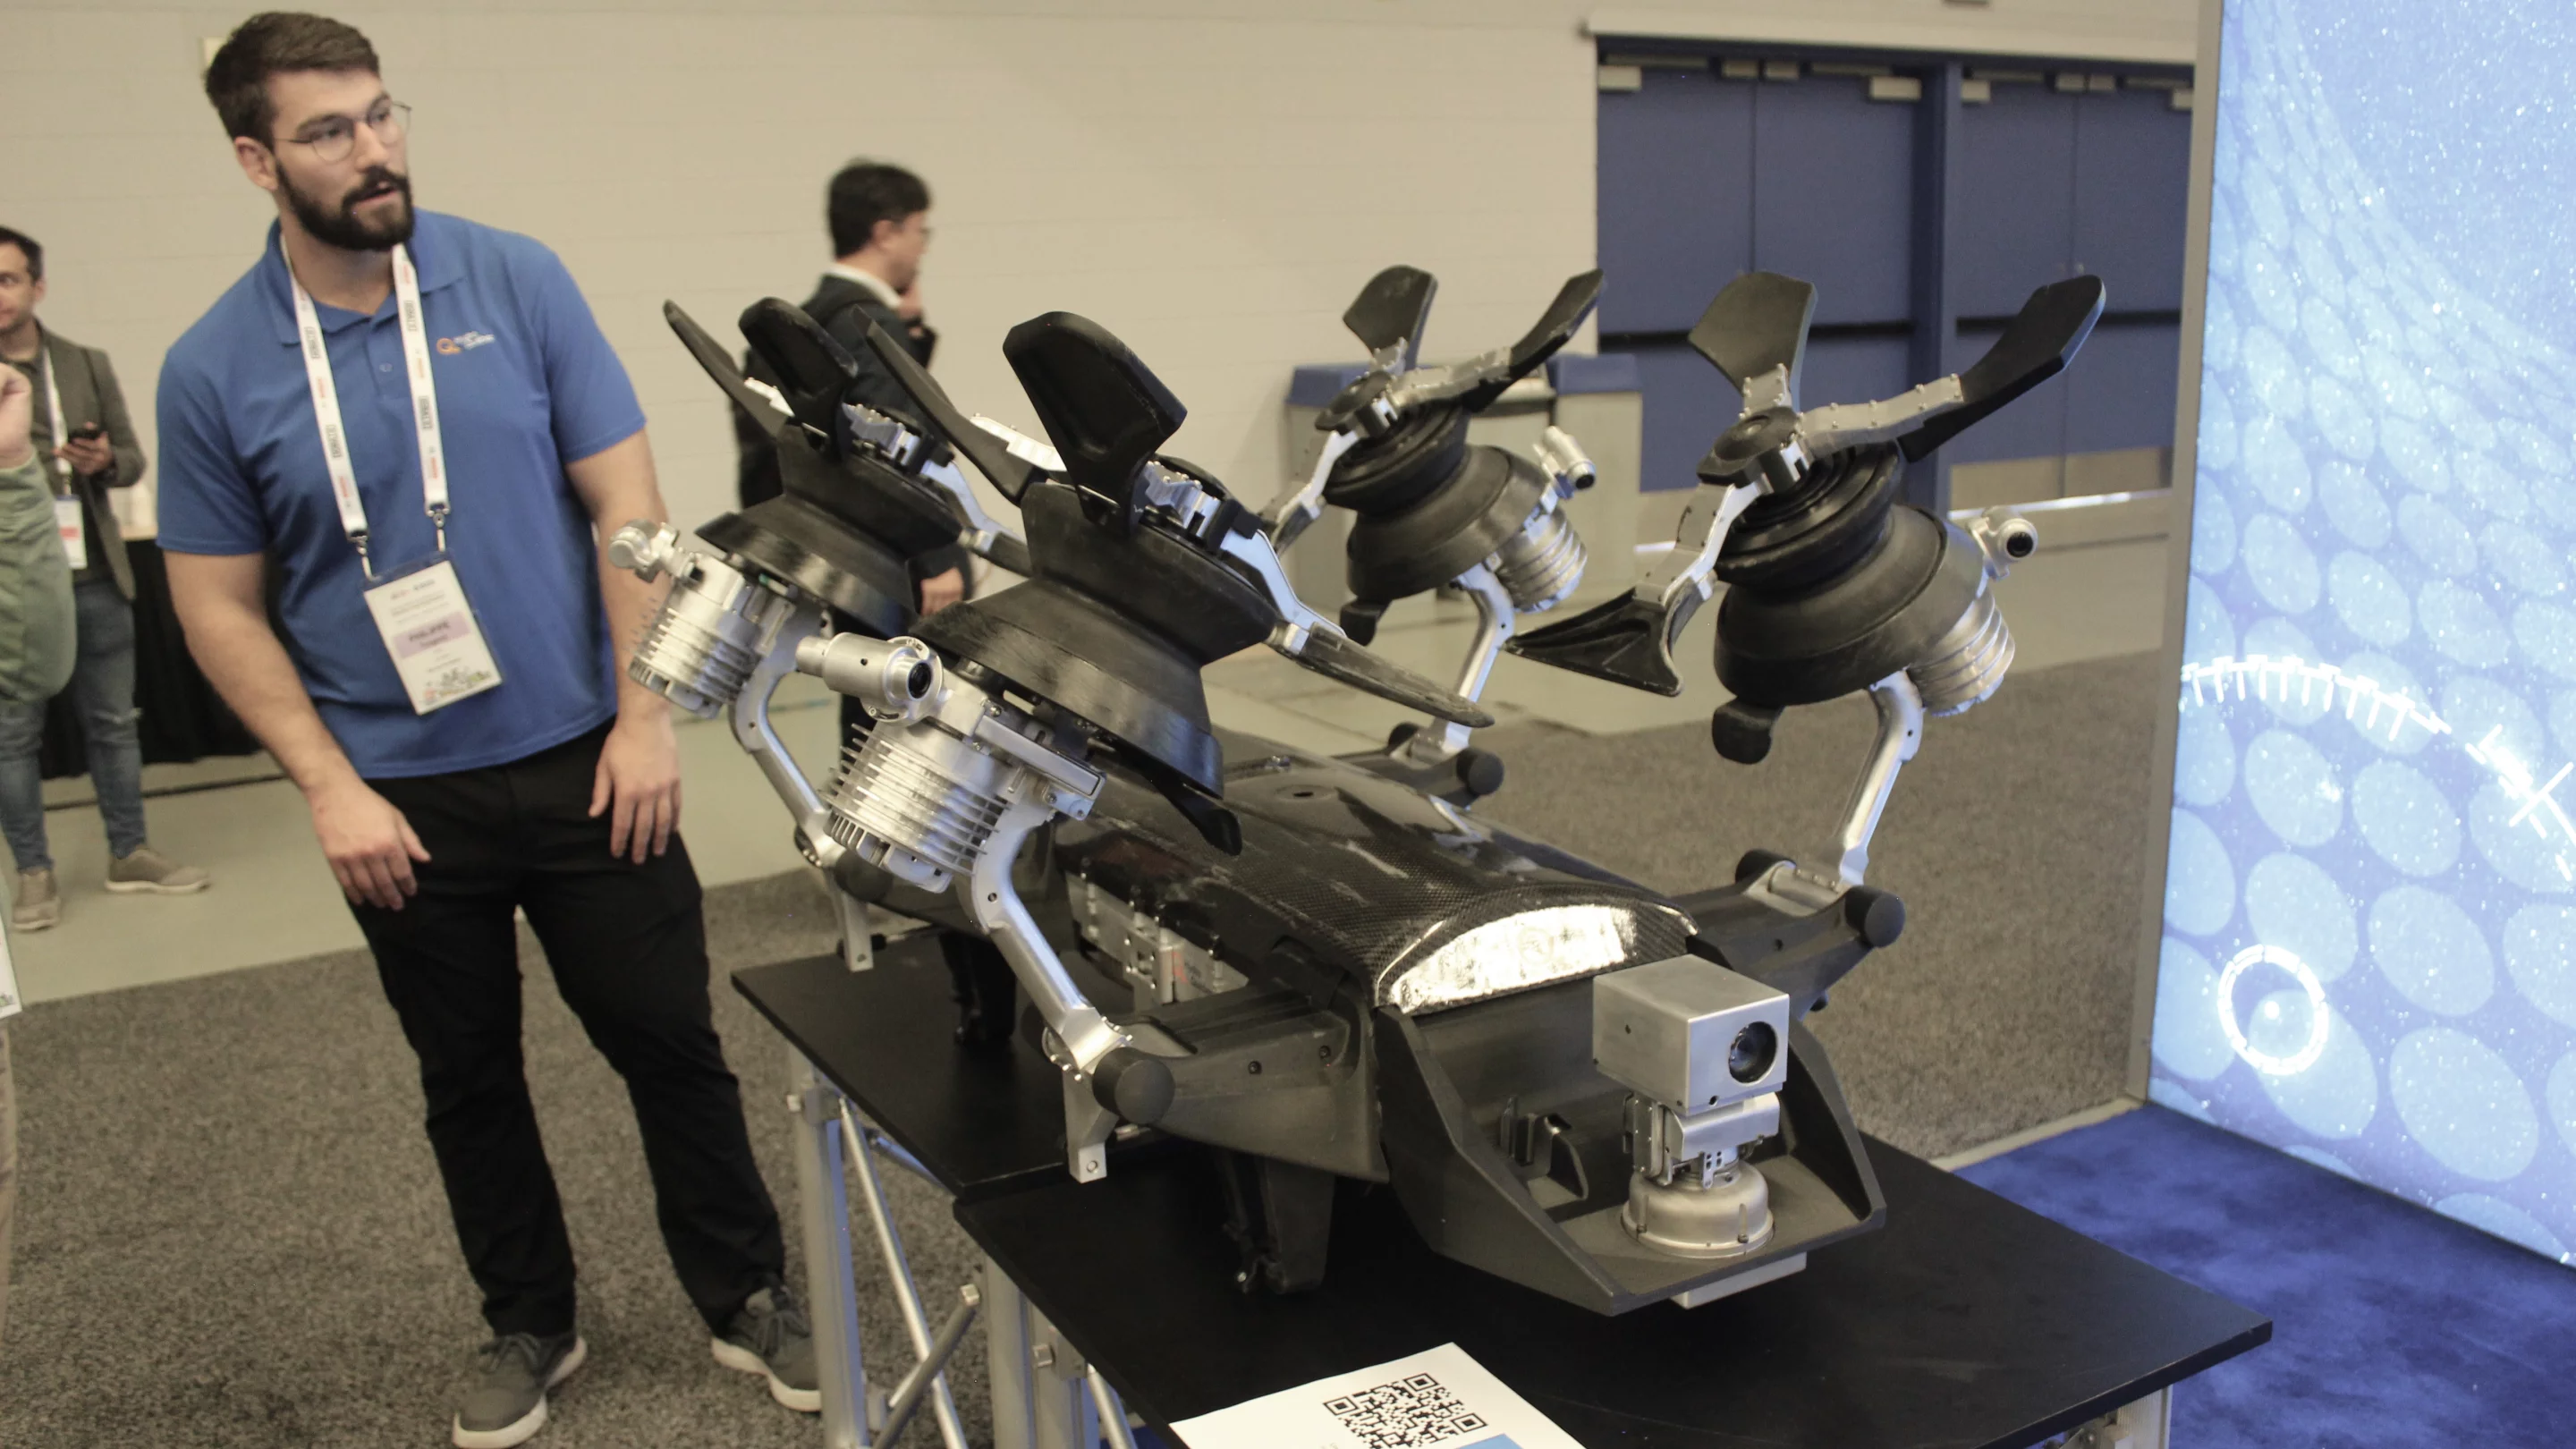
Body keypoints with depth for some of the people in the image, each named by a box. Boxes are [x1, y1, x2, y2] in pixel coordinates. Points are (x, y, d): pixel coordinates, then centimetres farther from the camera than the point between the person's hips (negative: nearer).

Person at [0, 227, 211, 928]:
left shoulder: (88, 365, 6)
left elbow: (132, 460, 9)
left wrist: (107, 460, -11)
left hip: (95, 579, 3)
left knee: (113, 723, 11)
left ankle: (129, 854, 23)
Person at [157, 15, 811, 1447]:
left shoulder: (516, 281, -5)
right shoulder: (214, 370, -3)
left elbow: (625, 502, -5)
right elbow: (222, 609, 1)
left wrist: (645, 714, -9)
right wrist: (330, 788, -8)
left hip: (583, 762, -1)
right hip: (400, 800, 1)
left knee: (672, 1044, 7)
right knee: (470, 1081, 16)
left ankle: (749, 1296, 26)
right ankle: (530, 1323, 36)